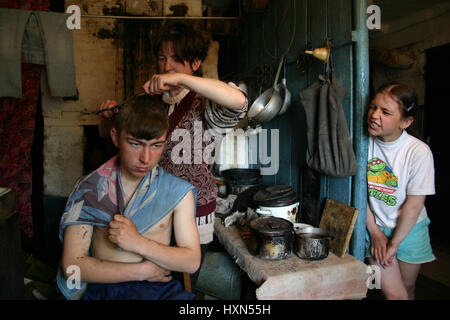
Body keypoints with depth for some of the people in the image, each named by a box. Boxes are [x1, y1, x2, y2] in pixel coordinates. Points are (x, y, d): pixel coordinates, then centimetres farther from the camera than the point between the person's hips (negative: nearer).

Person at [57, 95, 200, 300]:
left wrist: (138, 243, -15)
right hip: (104, 289, 0)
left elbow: (192, 262, -2)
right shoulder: (89, 189, 1)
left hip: (159, 287, 1)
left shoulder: (179, 191, 2)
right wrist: (143, 270, -8)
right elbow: (71, 265, -3)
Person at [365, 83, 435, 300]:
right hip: (375, 226, 1)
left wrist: (394, 244, -9)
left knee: (407, 289, 16)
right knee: (394, 293, 0)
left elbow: (414, 205, -15)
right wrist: (375, 232, -6)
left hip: (409, 230, -1)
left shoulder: (419, 152, -18)